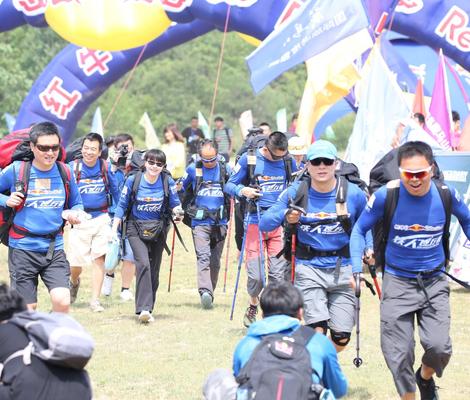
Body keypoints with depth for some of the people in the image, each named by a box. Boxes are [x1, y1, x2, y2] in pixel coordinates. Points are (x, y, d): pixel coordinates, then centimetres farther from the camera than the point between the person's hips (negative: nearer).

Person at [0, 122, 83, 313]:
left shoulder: (65, 172, 3)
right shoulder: (16, 170, -5)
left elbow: (76, 203, 16)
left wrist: (76, 213, -5)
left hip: (54, 248, 2)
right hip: (23, 249, -2)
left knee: (62, 302, -14)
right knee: (26, 309, 1)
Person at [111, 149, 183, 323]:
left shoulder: (168, 182, -6)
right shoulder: (133, 180, -9)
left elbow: (175, 204, 1)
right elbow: (122, 206, -1)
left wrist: (178, 210, -23)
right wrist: (114, 230, -3)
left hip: (158, 230, 3)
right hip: (136, 228, -3)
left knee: (154, 270, 8)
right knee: (143, 264, -21)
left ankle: (147, 309, 20)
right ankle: (143, 308, -26)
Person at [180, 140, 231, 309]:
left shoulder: (225, 169, 5)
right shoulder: (192, 169, 2)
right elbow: (180, 189, 16)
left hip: (219, 223, 2)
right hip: (200, 222, -2)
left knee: (215, 261, 8)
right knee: (203, 257, -18)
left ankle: (209, 292, 20)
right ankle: (205, 292, -30)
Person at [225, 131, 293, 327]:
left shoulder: (288, 160, 6)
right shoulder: (249, 159, -2)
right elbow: (229, 185, 4)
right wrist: (242, 190, -17)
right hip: (255, 221, -2)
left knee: (278, 273, -2)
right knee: (256, 275, -5)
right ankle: (253, 307, 23)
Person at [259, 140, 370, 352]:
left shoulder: (353, 193, -2)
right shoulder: (296, 192, -3)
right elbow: (264, 223, -3)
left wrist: (369, 248, -1)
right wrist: (285, 216, -23)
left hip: (342, 269, 1)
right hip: (309, 269, -1)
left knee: (341, 338, 2)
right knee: (318, 330, -18)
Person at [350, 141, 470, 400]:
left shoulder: (445, 194, -9)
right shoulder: (386, 195, -13)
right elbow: (359, 230, 1)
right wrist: (357, 270, -9)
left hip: (435, 283, 1)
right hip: (397, 282, -1)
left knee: (439, 347, -13)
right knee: (398, 354, -2)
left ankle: (425, 378, 21)